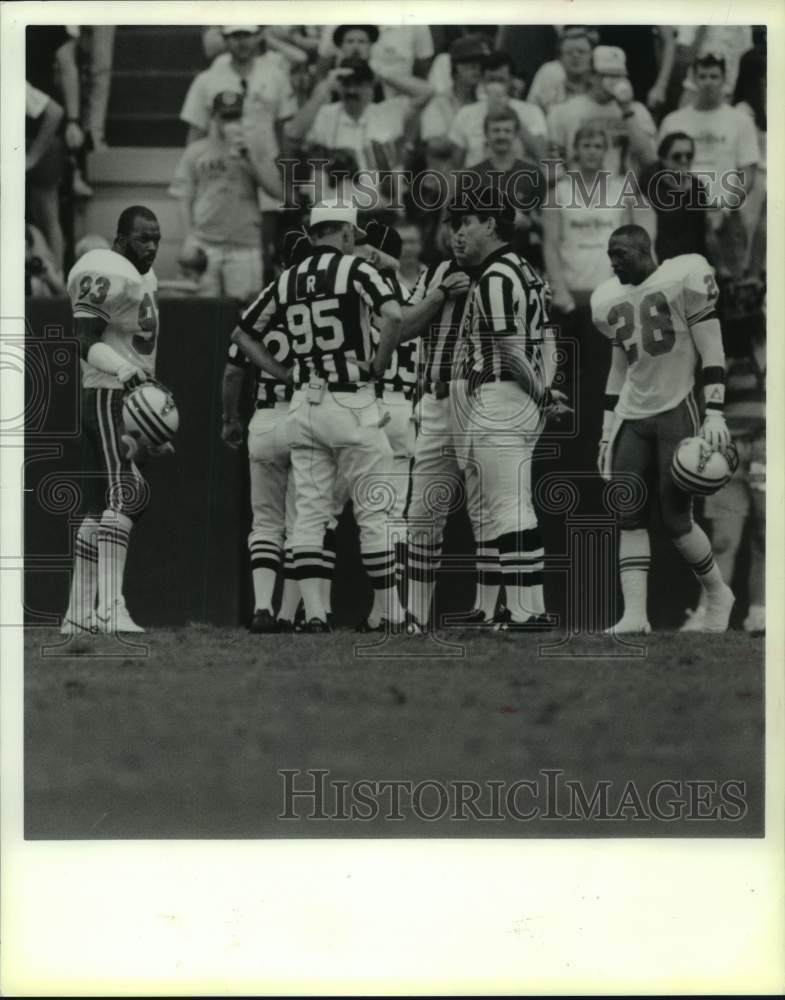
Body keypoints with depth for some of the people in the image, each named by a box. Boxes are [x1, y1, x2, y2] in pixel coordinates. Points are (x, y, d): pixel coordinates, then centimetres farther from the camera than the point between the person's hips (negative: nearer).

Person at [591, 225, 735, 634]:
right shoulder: (610, 300, 12)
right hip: (633, 416, 6)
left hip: (678, 411, -6)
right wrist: (608, 431, 16)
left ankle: (717, 593, 19)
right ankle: (635, 614, -7)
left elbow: (711, 352, -9)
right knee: (630, 518, -4)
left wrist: (714, 415, -16)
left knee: (676, 519, -4)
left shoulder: (683, 279, -9)